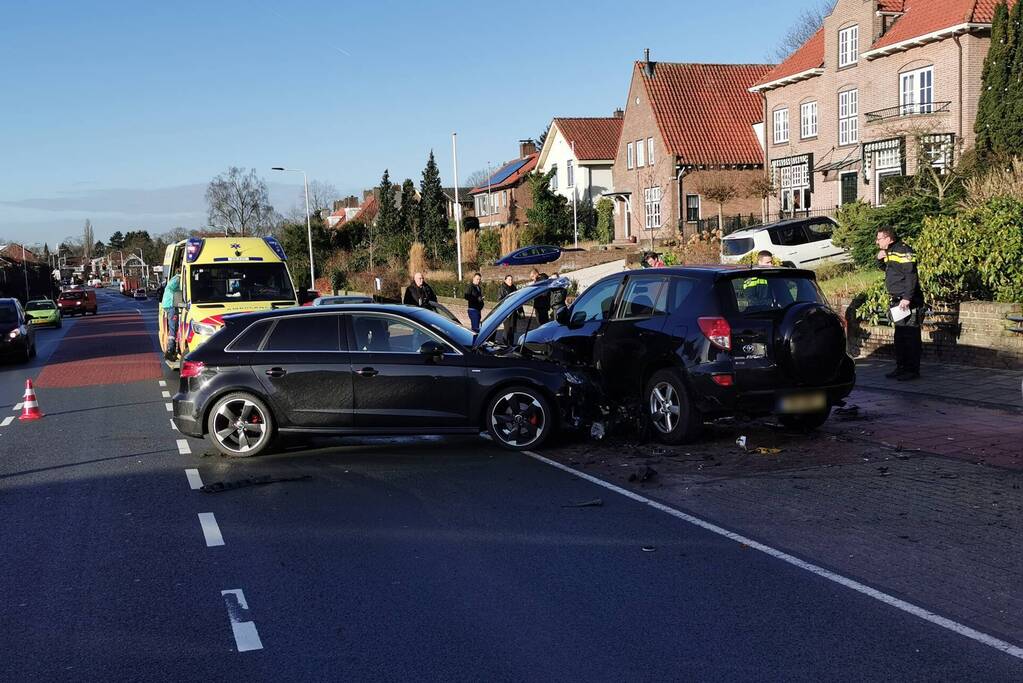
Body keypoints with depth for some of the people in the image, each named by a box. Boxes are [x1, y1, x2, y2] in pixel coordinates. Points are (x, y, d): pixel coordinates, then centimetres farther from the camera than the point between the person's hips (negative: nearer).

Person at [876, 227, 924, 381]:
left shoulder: (903, 251, -13)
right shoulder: (889, 252, 15)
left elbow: (911, 276, -20)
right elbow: (887, 269, 31)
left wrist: (907, 298, -25)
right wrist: (881, 260, 10)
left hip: (908, 301, -10)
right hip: (897, 301, 10)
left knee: (911, 336, -6)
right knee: (899, 337, 14)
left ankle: (913, 370, -3)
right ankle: (901, 368, 22)